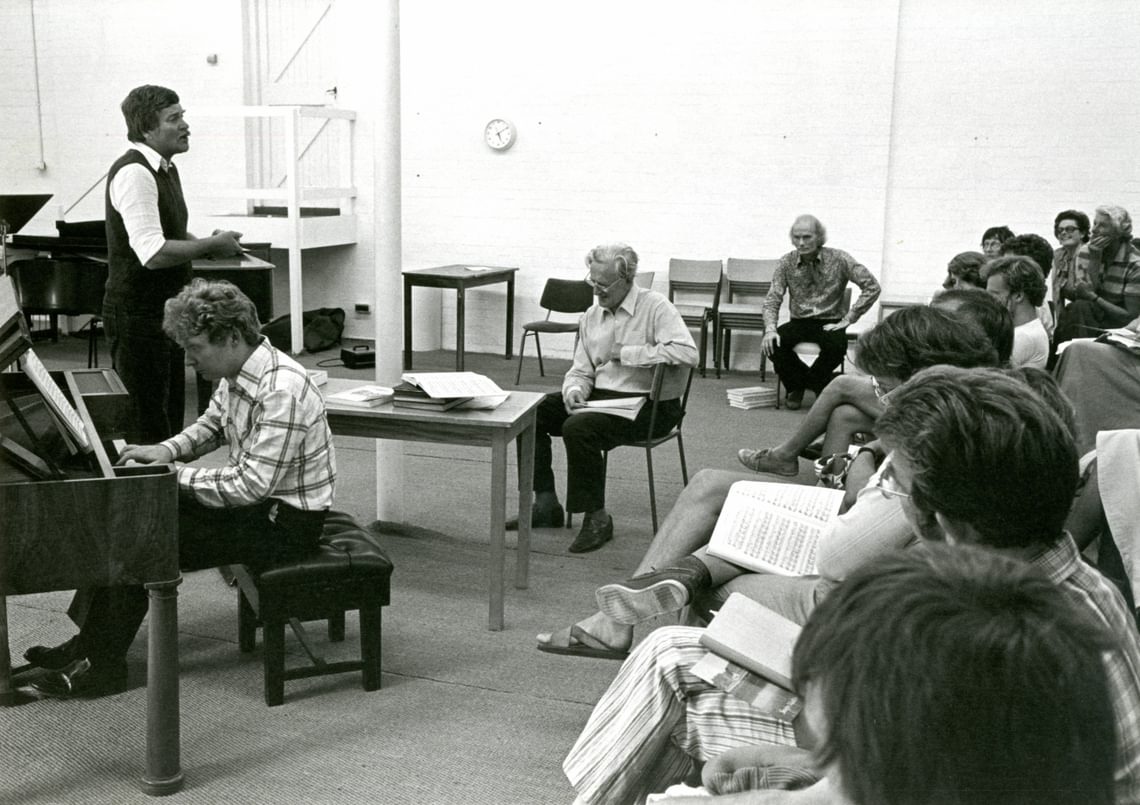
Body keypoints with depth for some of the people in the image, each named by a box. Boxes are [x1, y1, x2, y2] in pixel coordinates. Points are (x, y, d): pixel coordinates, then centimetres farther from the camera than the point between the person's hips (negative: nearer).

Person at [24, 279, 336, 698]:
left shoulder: (281, 392, -28)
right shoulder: (237, 373, 1)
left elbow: (251, 485, -30)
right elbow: (212, 425, 20)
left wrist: (174, 474, -21)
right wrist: (167, 450, 2)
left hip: (285, 521, -9)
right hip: (256, 498, 9)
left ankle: (104, 667, 2)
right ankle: (92, 643, 11)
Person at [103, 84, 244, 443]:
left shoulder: (166, 169, 12)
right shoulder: (134, 172, -20)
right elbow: (154, 254, -29)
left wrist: (208, 244, 5)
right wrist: (212, 245, -17)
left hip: (165, 313, 10)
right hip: (138, 316, -10)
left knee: (171, 417, 17)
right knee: (147, 426, -2)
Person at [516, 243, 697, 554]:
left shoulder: (655, 307, -9)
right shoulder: (591, 316, 12)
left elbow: (687, 353, -25)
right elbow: (581, 370, 13)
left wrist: (627, 353, -17)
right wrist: (574, 391, -12)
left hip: (648, 404, -8)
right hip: (599, 397, 8)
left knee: (579, 427, -31)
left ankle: (596, 518, -15)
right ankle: (546, 503, 2)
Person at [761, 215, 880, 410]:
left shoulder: (838, 259, -9)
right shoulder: (787, 262, -2)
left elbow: (872, 287, -11)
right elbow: (772, 300, -5)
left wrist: (847, 319, -15)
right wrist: (770, 329, -24)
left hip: (830, 323, -2)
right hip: (799, 322, 2)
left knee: (837, 345, -35)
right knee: (772, 344, -27)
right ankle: (796, 386, 3)